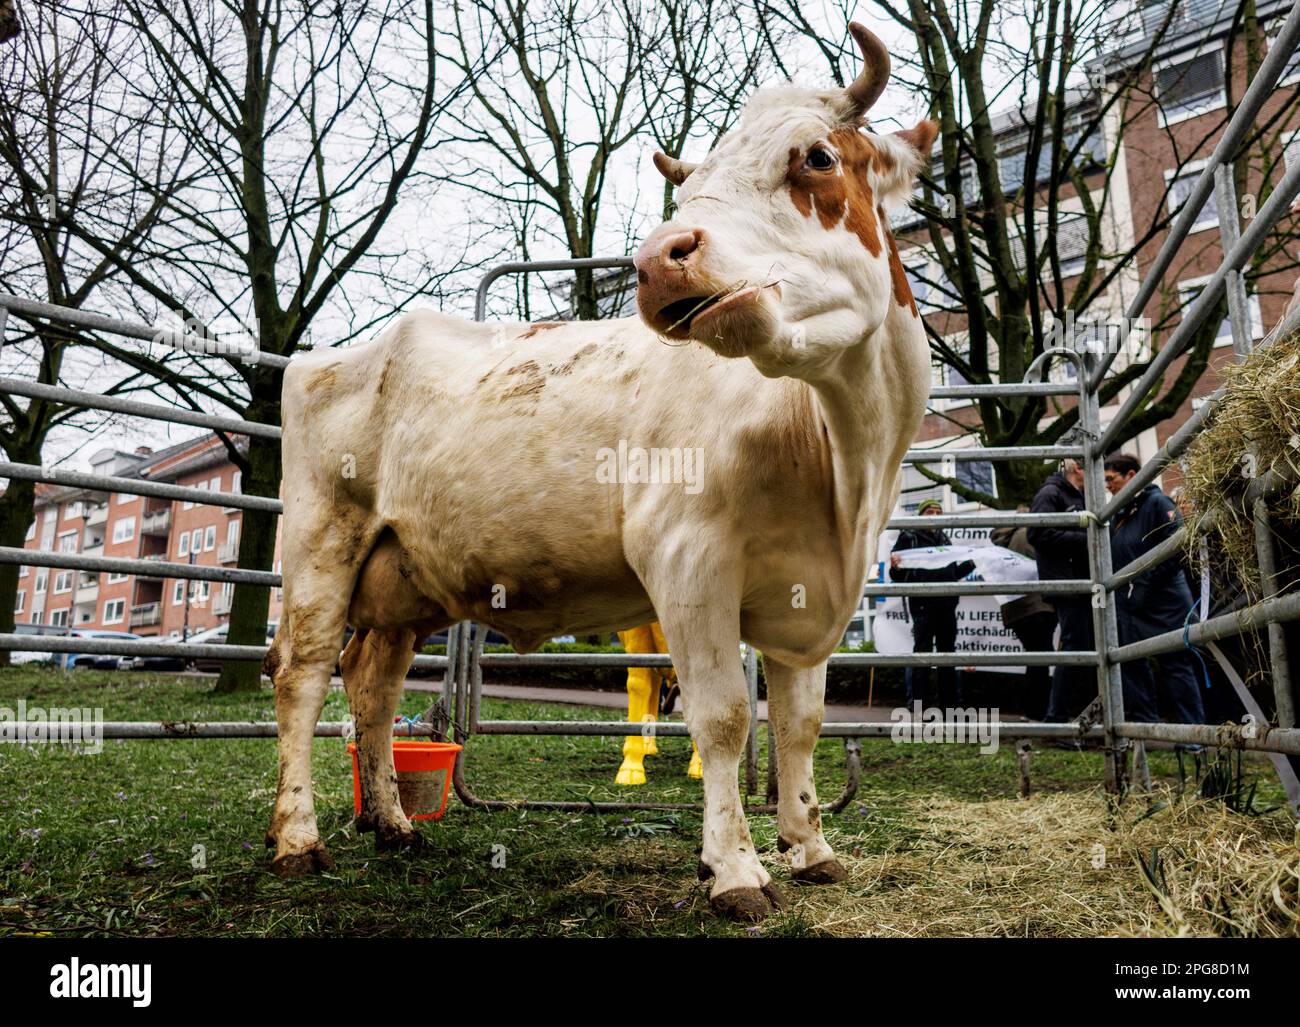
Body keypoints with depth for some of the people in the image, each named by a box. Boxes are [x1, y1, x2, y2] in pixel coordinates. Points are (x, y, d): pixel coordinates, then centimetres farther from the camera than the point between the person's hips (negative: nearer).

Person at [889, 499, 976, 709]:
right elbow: (898, 577, -4)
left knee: (947, 651, 10)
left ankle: (950, 701, 17)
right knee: (922, 652, -6)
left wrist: (973, 563, 14)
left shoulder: (944, 538, 19)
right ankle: (916, 704, -2)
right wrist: (895, 567, -25)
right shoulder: (909, 537, 2)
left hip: (947, 603, 6)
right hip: (922, 603, -6)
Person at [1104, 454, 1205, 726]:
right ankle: (1146, 723, 19)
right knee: (1133, 665, 9)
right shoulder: (1118, 515, 16)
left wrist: (1145, 585, -17)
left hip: (1164, 604, -8)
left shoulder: (1157, 503, -8)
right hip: (1129, 607, 8)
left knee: (1176, 666, -2)